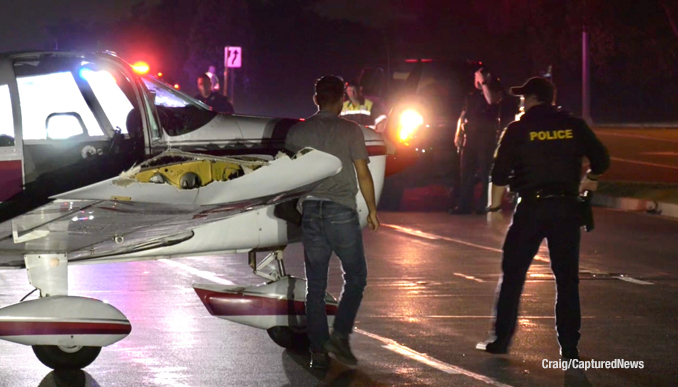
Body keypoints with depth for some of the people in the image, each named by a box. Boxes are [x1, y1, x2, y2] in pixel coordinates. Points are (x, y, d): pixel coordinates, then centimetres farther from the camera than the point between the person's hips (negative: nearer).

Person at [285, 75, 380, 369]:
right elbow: (363, 174, -5)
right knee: (355, 277, 10)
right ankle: (340, 335, -7)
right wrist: (372, 210, 5)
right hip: (341, 212, -3)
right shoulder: (350, 130, -4)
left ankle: (318, 351, 6)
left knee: (315, 285, 8)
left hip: (311, 212, 3)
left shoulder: (297, 132, 6)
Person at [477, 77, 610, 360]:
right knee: (567, 278, 7)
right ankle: (569, 345, 6)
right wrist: (589, 180, 25)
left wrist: (494, 206, 11)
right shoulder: (573, 126, 3)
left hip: (531, 207, -2)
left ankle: (501, 339, 7)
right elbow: (600, 160, 5)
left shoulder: (518, 129, -2)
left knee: (513, 274, 7)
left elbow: (500, 173, -3)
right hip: (566, 206, 2)